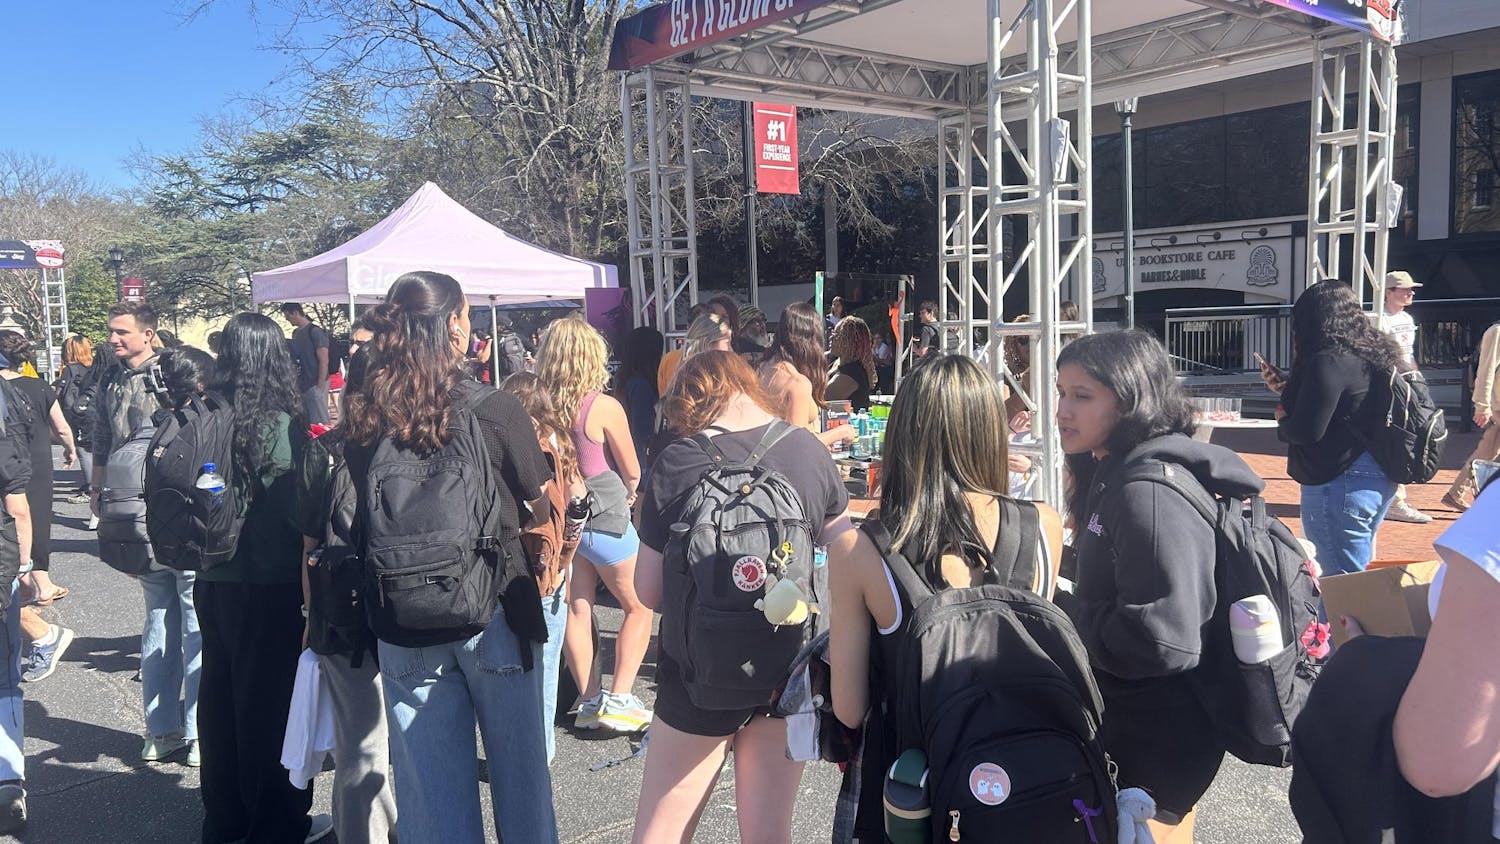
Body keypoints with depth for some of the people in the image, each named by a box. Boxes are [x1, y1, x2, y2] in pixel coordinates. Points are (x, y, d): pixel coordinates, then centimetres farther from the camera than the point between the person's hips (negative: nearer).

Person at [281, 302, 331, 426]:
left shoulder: (315, 331, -10)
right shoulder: (296, 332, 14)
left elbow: (324, 361, -14)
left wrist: (320, 387, -17)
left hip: (315, 385, -8)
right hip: (300, 385, 8)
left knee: (319, 424, -6)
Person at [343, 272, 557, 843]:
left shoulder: (360, 419, -3)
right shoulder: (495, 410, -13)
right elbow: (546, 504, -3)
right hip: (491, 609, -3)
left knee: (427, 773, 13)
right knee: (516, 759, 14)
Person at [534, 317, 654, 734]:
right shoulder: (604, 408, -18)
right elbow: (632, 471, -7)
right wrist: (629, 493, 14)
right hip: (605, 519, -5)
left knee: (576, 610, 12)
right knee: (639, 607, 10)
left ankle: (590, 701, 19)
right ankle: (618, 699, 5)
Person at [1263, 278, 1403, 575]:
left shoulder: (1328, 362, -19)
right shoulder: (1370, 355, 10)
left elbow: (1307, 430, -21)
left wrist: (1283, 420, -1)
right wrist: (1287, 389, 16)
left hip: (1340, 484, -10)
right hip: (1379, 479, 10)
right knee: (1362, 575, 23)